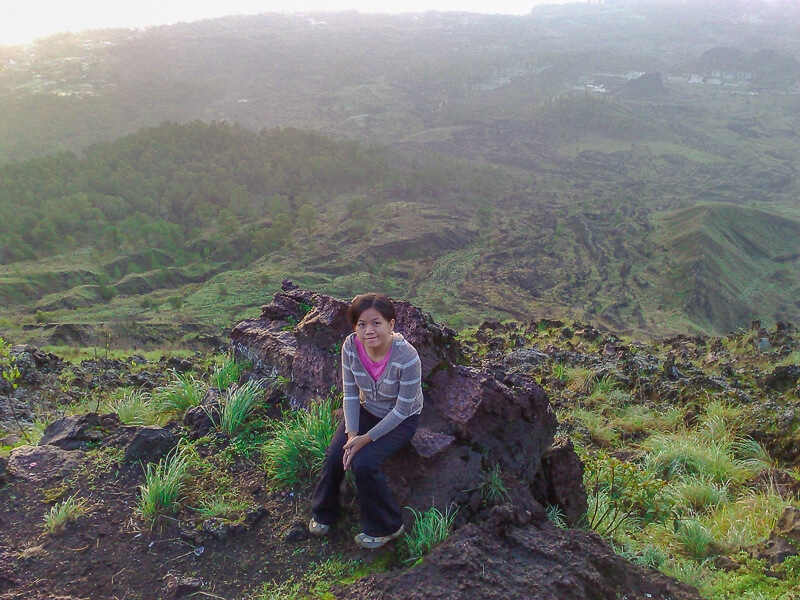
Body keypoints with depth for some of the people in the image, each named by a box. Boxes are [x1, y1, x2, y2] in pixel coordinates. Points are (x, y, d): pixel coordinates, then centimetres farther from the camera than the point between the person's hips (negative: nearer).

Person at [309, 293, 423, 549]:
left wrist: (367, 438, -23)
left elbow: (403, 409, -23)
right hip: (366, 410, 4)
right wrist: (351, 434, -19)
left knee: (363, 463, -22)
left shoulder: (407, 358, -33)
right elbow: (350, 395, -8)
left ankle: (386, 527, 4)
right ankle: (324, 513, 19)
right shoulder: (351, 347, -20)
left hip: (401, 420, -4)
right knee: (335, 456, -13)